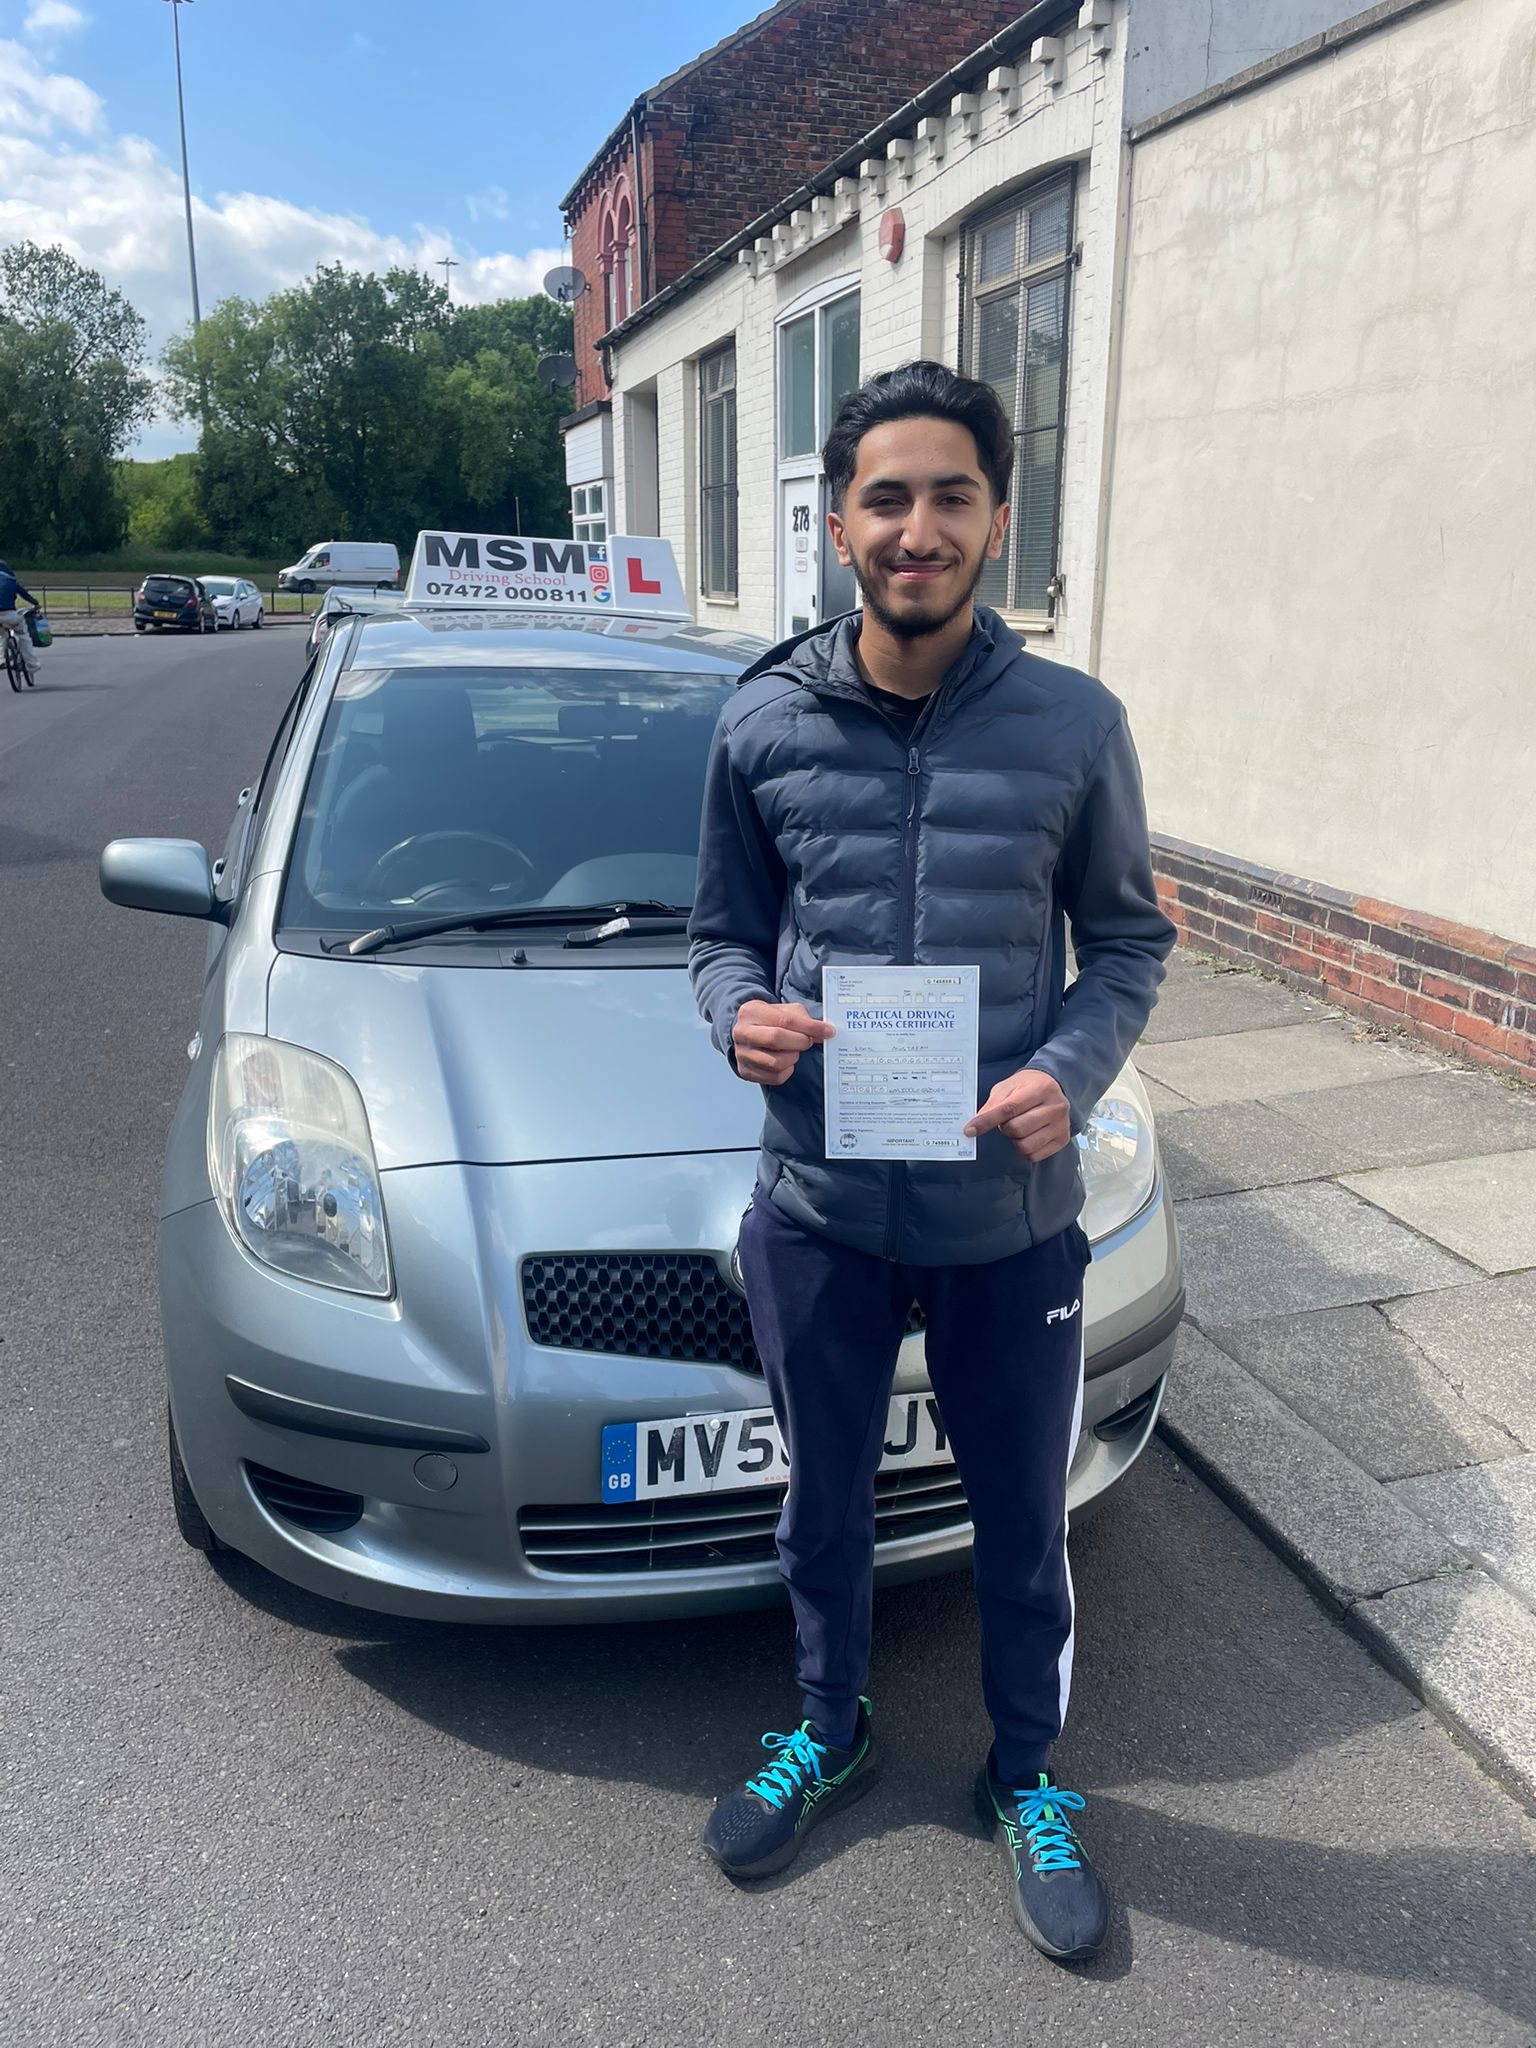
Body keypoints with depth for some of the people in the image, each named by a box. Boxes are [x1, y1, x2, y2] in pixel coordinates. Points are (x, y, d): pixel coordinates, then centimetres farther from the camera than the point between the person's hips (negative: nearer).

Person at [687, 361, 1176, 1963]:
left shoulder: (1073, 727, -6)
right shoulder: (761, 725, -3)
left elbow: (1130, 939, 2)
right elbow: (720, 932, 6)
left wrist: (1071, 1070, -16)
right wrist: (741, 1016, -16)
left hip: (1010, 1217, 0)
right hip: (818, 1211, 1)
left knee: (1022, 1521, 18)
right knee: (823, 1503, 21)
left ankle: (1027, 1775, 46)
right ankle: (828, 1736, 50)